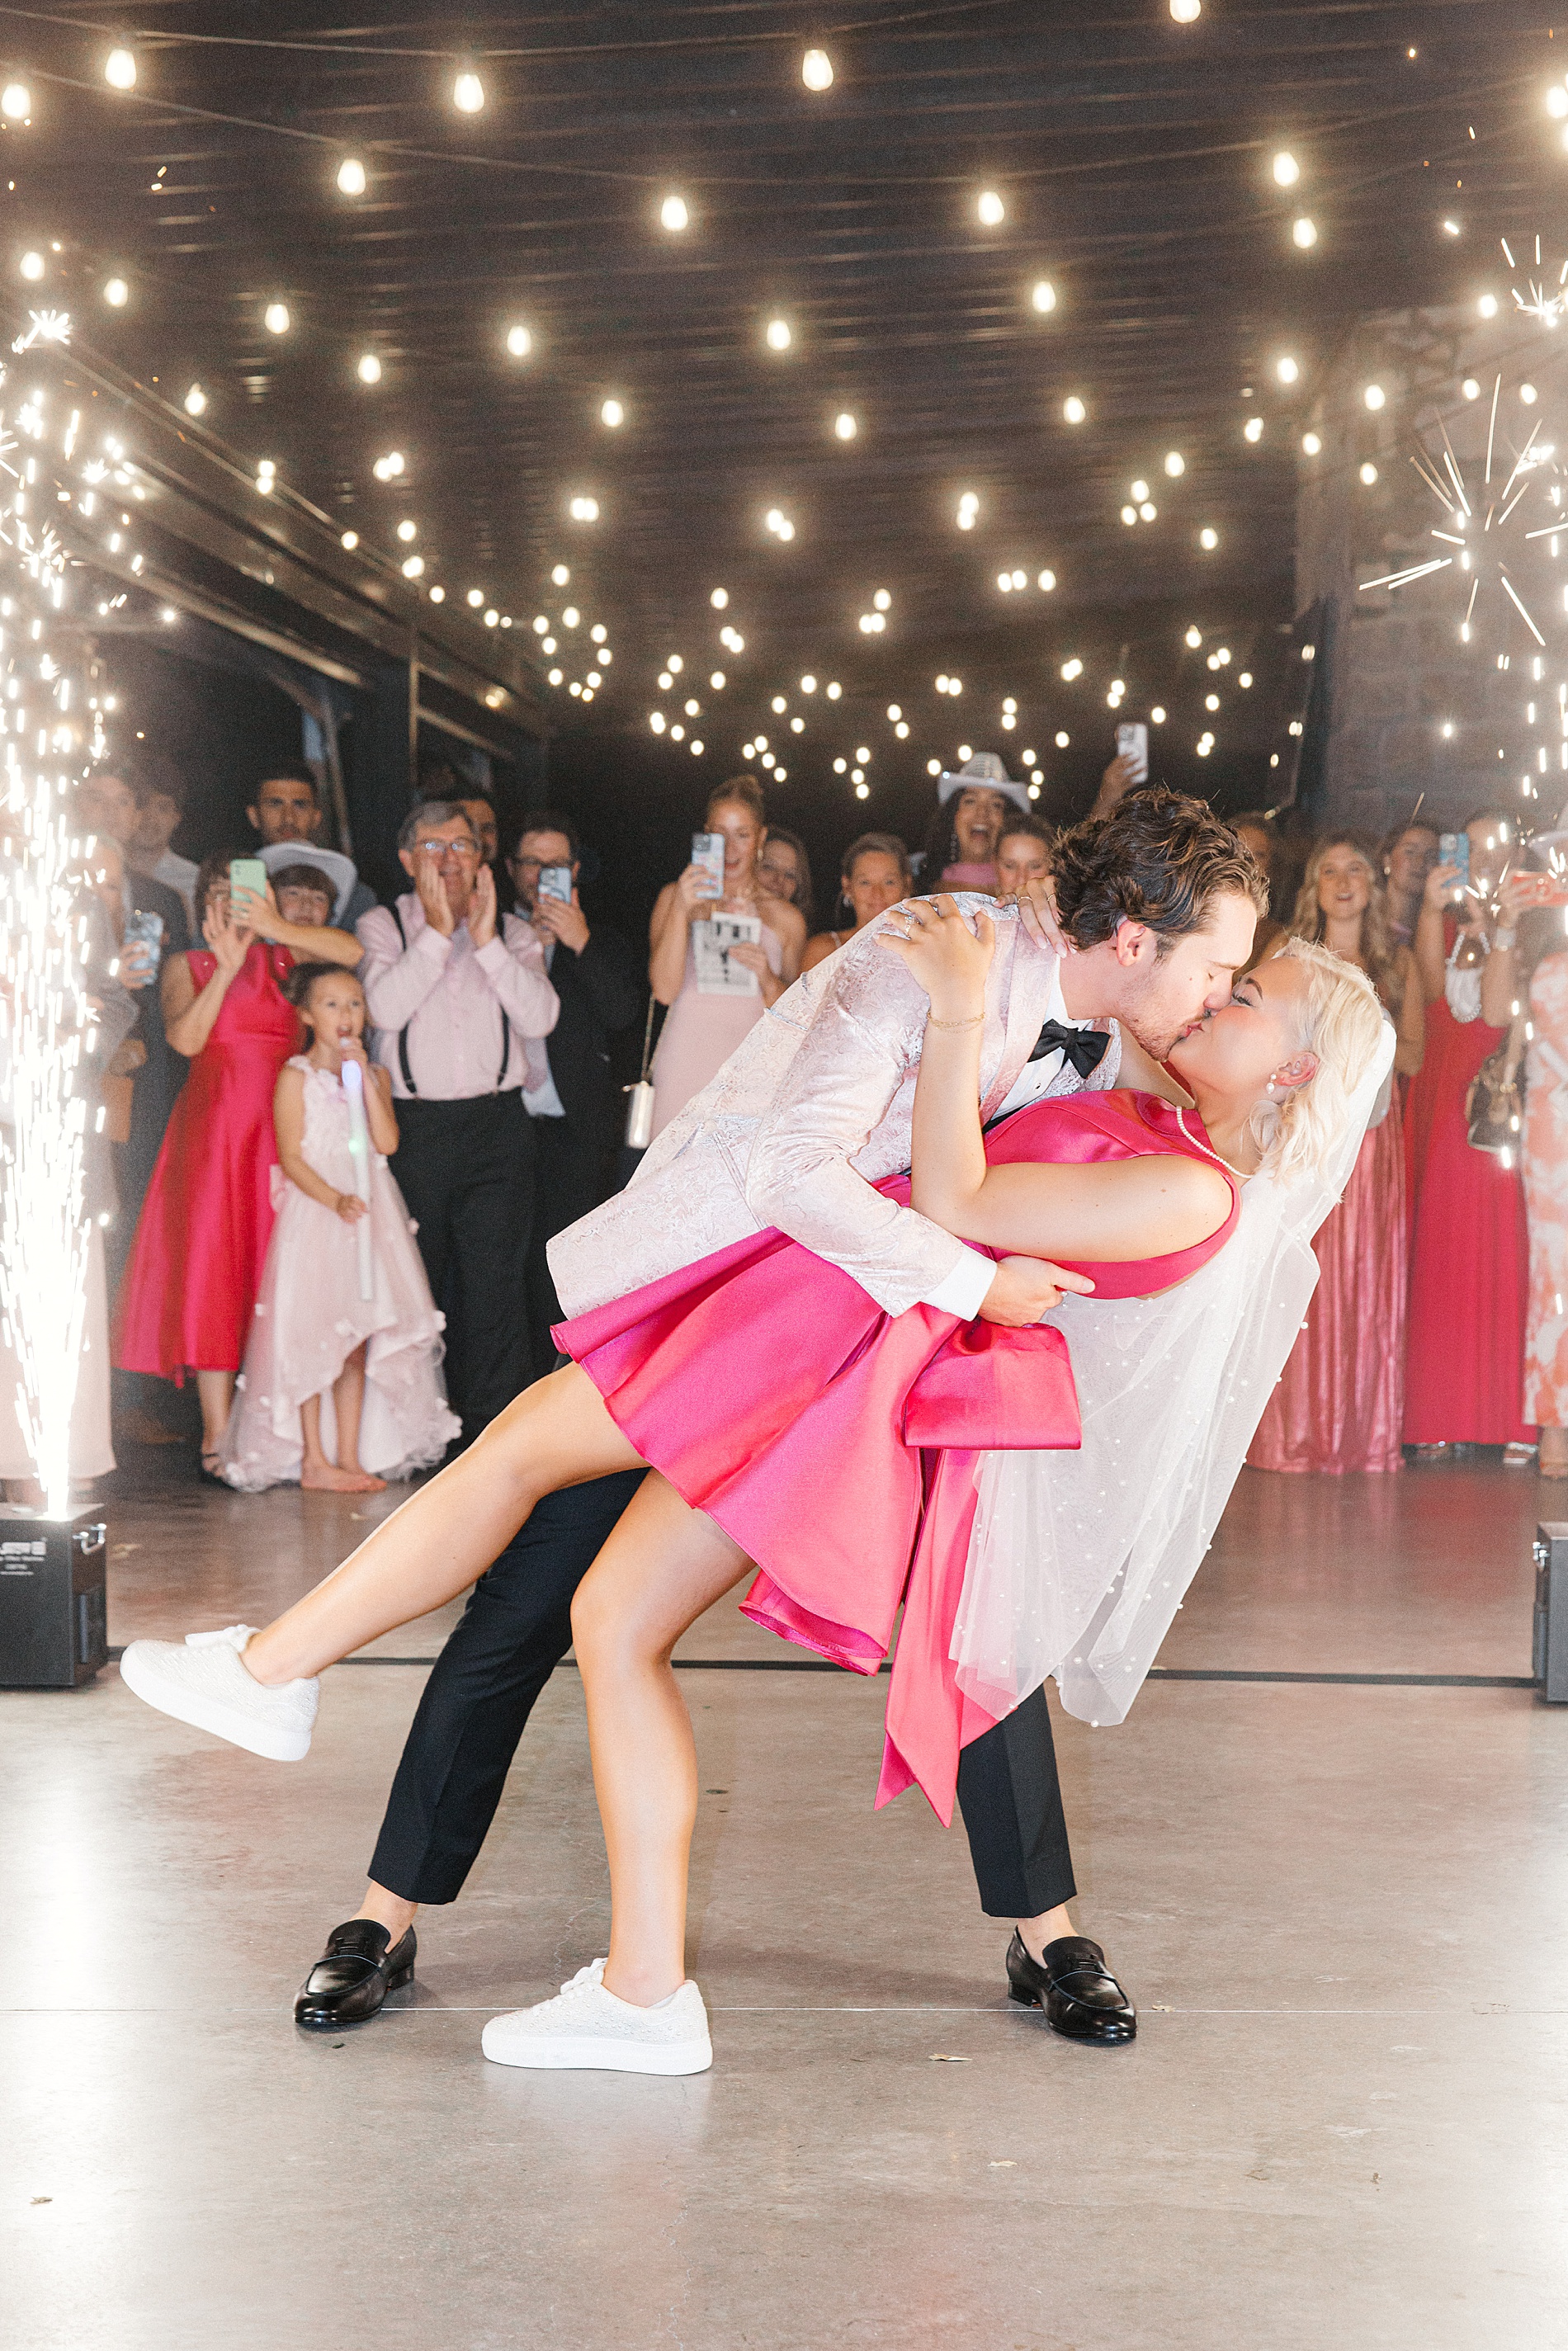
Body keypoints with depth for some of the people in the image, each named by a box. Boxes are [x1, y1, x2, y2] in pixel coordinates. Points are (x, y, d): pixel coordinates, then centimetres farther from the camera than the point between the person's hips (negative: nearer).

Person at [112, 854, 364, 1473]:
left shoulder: (283, 958, 14)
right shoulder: (187, 965, 10)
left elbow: (354, 952, -3)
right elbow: (186, 1038, -8)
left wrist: (276, 928, -11)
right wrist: (228, 967, -13)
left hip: (281, 1130, 2)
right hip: (215, 1126, -2)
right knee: (212, 1269, -8)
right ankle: (216, 1436, -8)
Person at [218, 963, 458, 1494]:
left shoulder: (374, 1075, 11)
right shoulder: (296, 1075, -2)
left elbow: (386, 1143, -4)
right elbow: (291, 1157, -8)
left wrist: (366, 1079, -9)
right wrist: (335, 1199, -21)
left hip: (370, 1216, 5)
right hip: (313, 1212, -4)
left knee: (357, 1340, 5)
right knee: (310, 1336, -5)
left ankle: (349, 1457, 10)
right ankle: (314, 1460, 1)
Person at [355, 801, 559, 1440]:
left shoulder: (513, 932, 13)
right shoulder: (382, 926, 8)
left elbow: (540, 1017, -3)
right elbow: (385, 1007, -10)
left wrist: (485, 940, -7)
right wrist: (437, 932, -10)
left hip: (497, 1125, 1)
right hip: (414, 1128, 0)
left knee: (495, 1277, -7)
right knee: (418, 1280, 4)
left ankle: (493, 1425, -3)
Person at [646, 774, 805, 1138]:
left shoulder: (786, 919, 13)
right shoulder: (675, 897, 11)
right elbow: (664, 990, -2)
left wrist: (767, 977, -4)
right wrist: (680, 910, -9)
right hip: (687, 1064, -1)